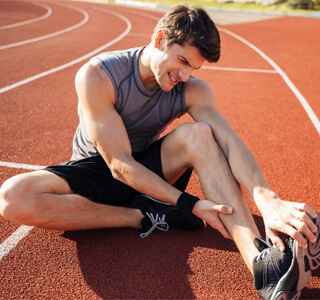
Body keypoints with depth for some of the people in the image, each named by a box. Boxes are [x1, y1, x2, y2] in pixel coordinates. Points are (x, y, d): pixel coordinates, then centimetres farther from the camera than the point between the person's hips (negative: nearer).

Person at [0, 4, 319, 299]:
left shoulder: (192, 90, -11)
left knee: (197, 134, -29)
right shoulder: (97, 75, -22)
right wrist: (190, 204, -35)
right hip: (95, 170, -1)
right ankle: (146, 218, -25)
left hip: (148, 170, 2)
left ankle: (258, 258, -41)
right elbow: (119, 164, -27)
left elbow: (229, 141, -27)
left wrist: (267, 200, -46)